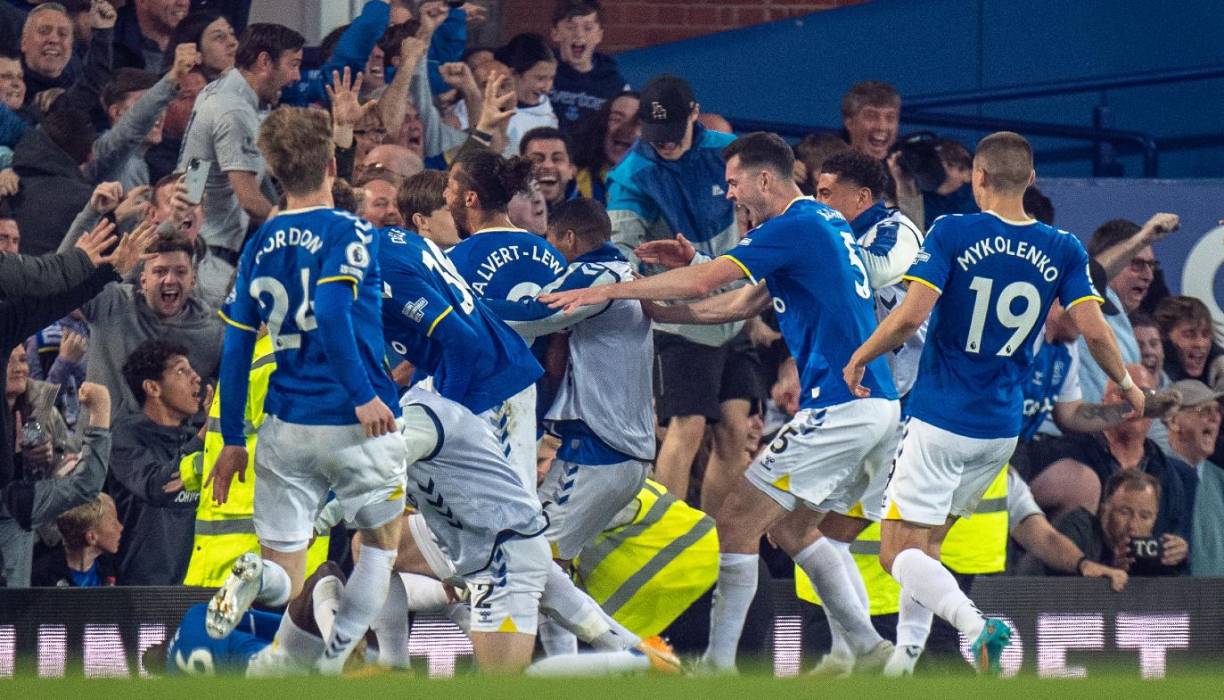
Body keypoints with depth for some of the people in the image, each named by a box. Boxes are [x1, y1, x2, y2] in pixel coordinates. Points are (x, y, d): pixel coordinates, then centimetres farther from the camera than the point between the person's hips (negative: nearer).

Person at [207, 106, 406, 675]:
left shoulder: (260, 246, 8)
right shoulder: (349, 234, -8)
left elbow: (235, 350, 8)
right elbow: (331, 312, -25)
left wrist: (232, 441, 14)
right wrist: (364, 395, -22)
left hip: (286, 430, 4)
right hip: (359, 426, -4)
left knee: (285, 577, 7)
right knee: (382, 544, 20)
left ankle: (258, 578, -28)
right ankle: (330, 669, 11)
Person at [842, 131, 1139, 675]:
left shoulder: (952, 233, -10)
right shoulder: (1062, 251, 0)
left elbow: (912, 314, -18)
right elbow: (1093, 330, -3)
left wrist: (861, 356, -2)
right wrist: (1126, 384, 15)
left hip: (940, 420, -5)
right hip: (1002, 427, 5)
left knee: (900, 552, -5)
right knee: (925, 546, 20)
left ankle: (975, 625, -29)